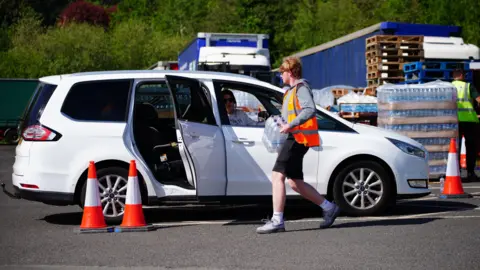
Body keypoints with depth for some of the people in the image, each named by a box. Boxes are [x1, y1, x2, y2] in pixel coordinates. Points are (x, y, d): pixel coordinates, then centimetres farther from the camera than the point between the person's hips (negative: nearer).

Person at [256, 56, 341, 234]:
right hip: (295, 138, 11)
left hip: (298, 138, -11)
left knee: (278, 176, -16)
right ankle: (329, 207, 20)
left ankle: (277, 221, -19)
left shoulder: (301, 88, -8)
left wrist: (290, 125, -30)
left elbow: (310, 110, -24)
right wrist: (282, 124, 16)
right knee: (295, 182, 12)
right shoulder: (292, 91, 24)